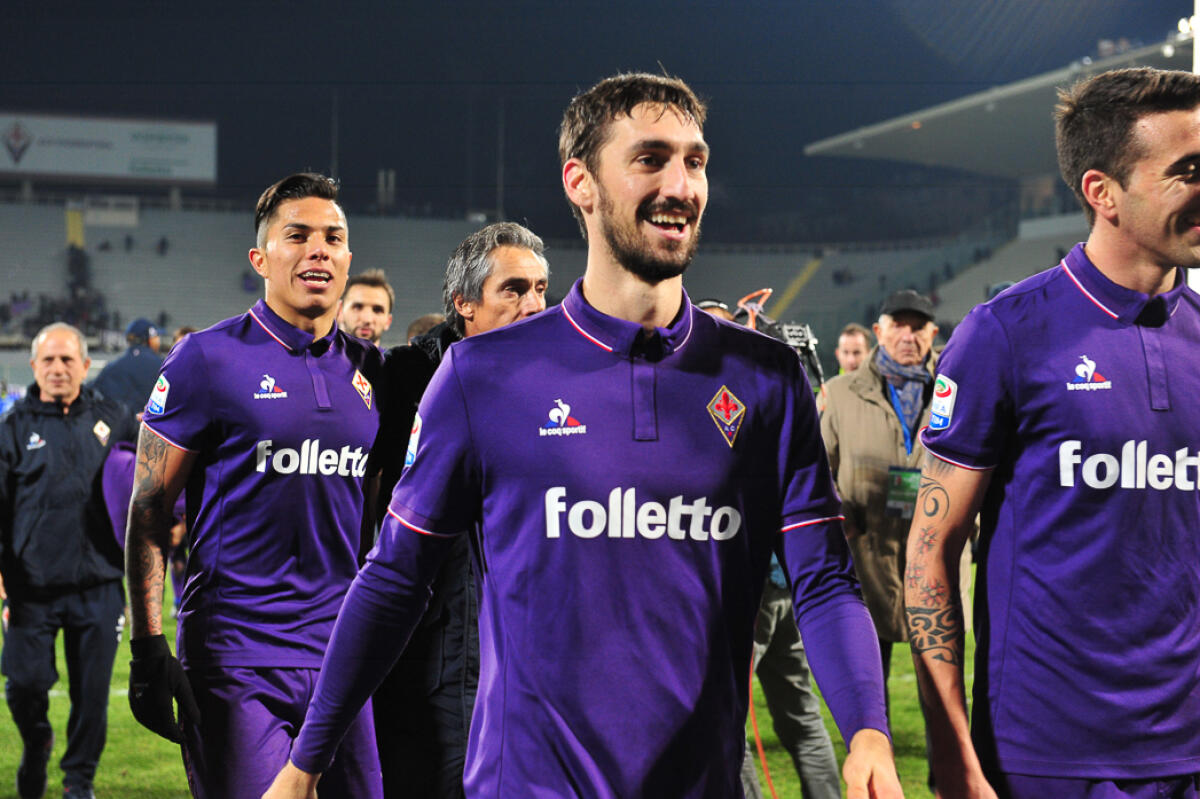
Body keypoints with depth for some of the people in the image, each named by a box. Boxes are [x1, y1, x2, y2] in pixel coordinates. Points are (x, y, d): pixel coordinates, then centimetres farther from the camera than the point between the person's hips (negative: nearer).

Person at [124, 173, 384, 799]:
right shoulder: (210, 360, -5)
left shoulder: (366, 369, 12)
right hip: (237, 654, -5)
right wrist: (148, 648, -12)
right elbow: (148, 511, -5)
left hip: (343, 653, 5)